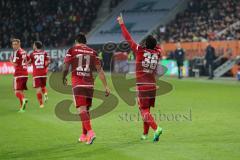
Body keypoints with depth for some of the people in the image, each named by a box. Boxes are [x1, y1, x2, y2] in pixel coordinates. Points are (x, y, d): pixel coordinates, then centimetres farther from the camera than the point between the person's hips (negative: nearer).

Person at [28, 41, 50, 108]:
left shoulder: (32, 54, -1)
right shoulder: (44, 53, 3)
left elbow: (28, 62, 0)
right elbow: (48, 61, -7)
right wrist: (45, 66, 9)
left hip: (36, 73, -2)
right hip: (43, 73, 2)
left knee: (38, 88, 2)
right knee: (43, 86, 20)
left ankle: (41, 103, -2)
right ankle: (45, 94, -12)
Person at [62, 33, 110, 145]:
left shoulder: (72, 50, 3)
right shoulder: (92, 52, 11)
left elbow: (65, 68, -1)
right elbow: (100, 70, 8)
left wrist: (64, 79, 19)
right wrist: (106, 86, 9)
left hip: (77, 84, -4)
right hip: (89, 84, 4)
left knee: (81, 109, -9)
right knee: (86, 109, 14)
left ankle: (90, 132, -27)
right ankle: (84, 135, 22)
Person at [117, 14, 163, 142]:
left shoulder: (140, 51, -10)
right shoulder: (157, 53, 2)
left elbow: (128, 39, -3)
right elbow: (158, 47, 29)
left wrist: (121, 23, 5)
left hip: (142, 87, -5)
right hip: (152, 86, 5)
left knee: (144, 111, -5)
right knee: (146, 110, 17)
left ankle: (156, 128, -25)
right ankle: (145, 134, 23)